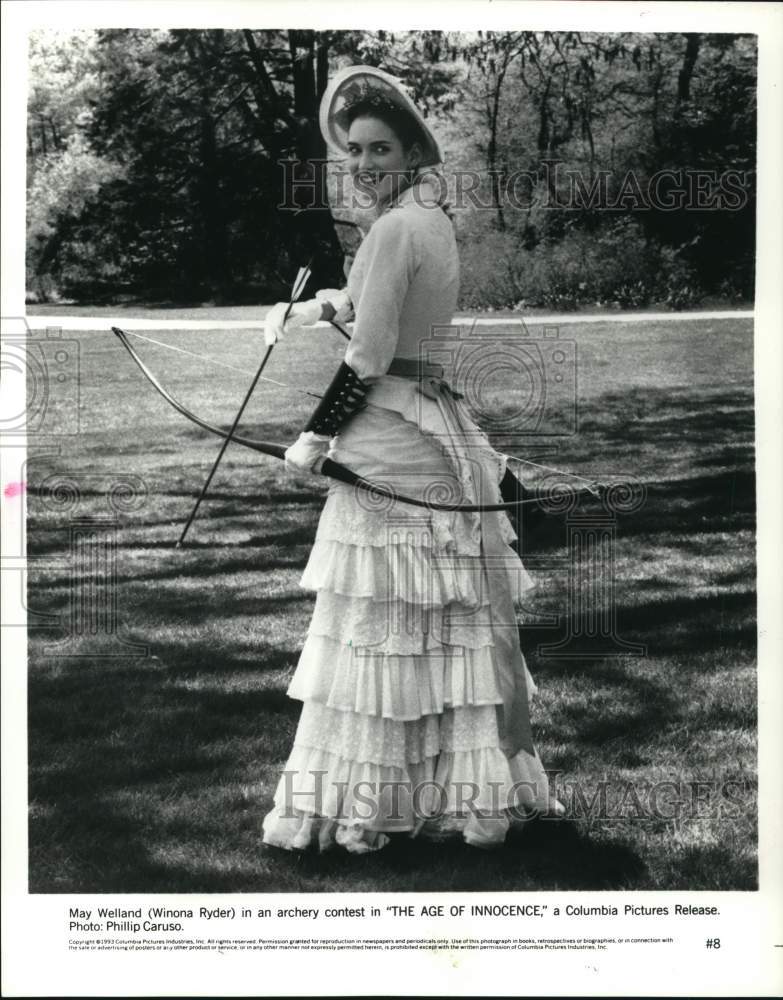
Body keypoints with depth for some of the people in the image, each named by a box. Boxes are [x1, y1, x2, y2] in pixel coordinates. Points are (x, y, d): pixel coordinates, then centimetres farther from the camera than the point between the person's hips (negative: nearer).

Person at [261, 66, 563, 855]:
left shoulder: (394, 228, -14)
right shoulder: (435, 220, 14)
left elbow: (367, 356, -17)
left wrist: (314, 437, -11)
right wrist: (305, 310, 27)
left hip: (387, 435, -9)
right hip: (435, 427, 9)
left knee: (372, 626, -3)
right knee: (455, 626, 12)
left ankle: (362, 804, 3)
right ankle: (478, 790, 20)